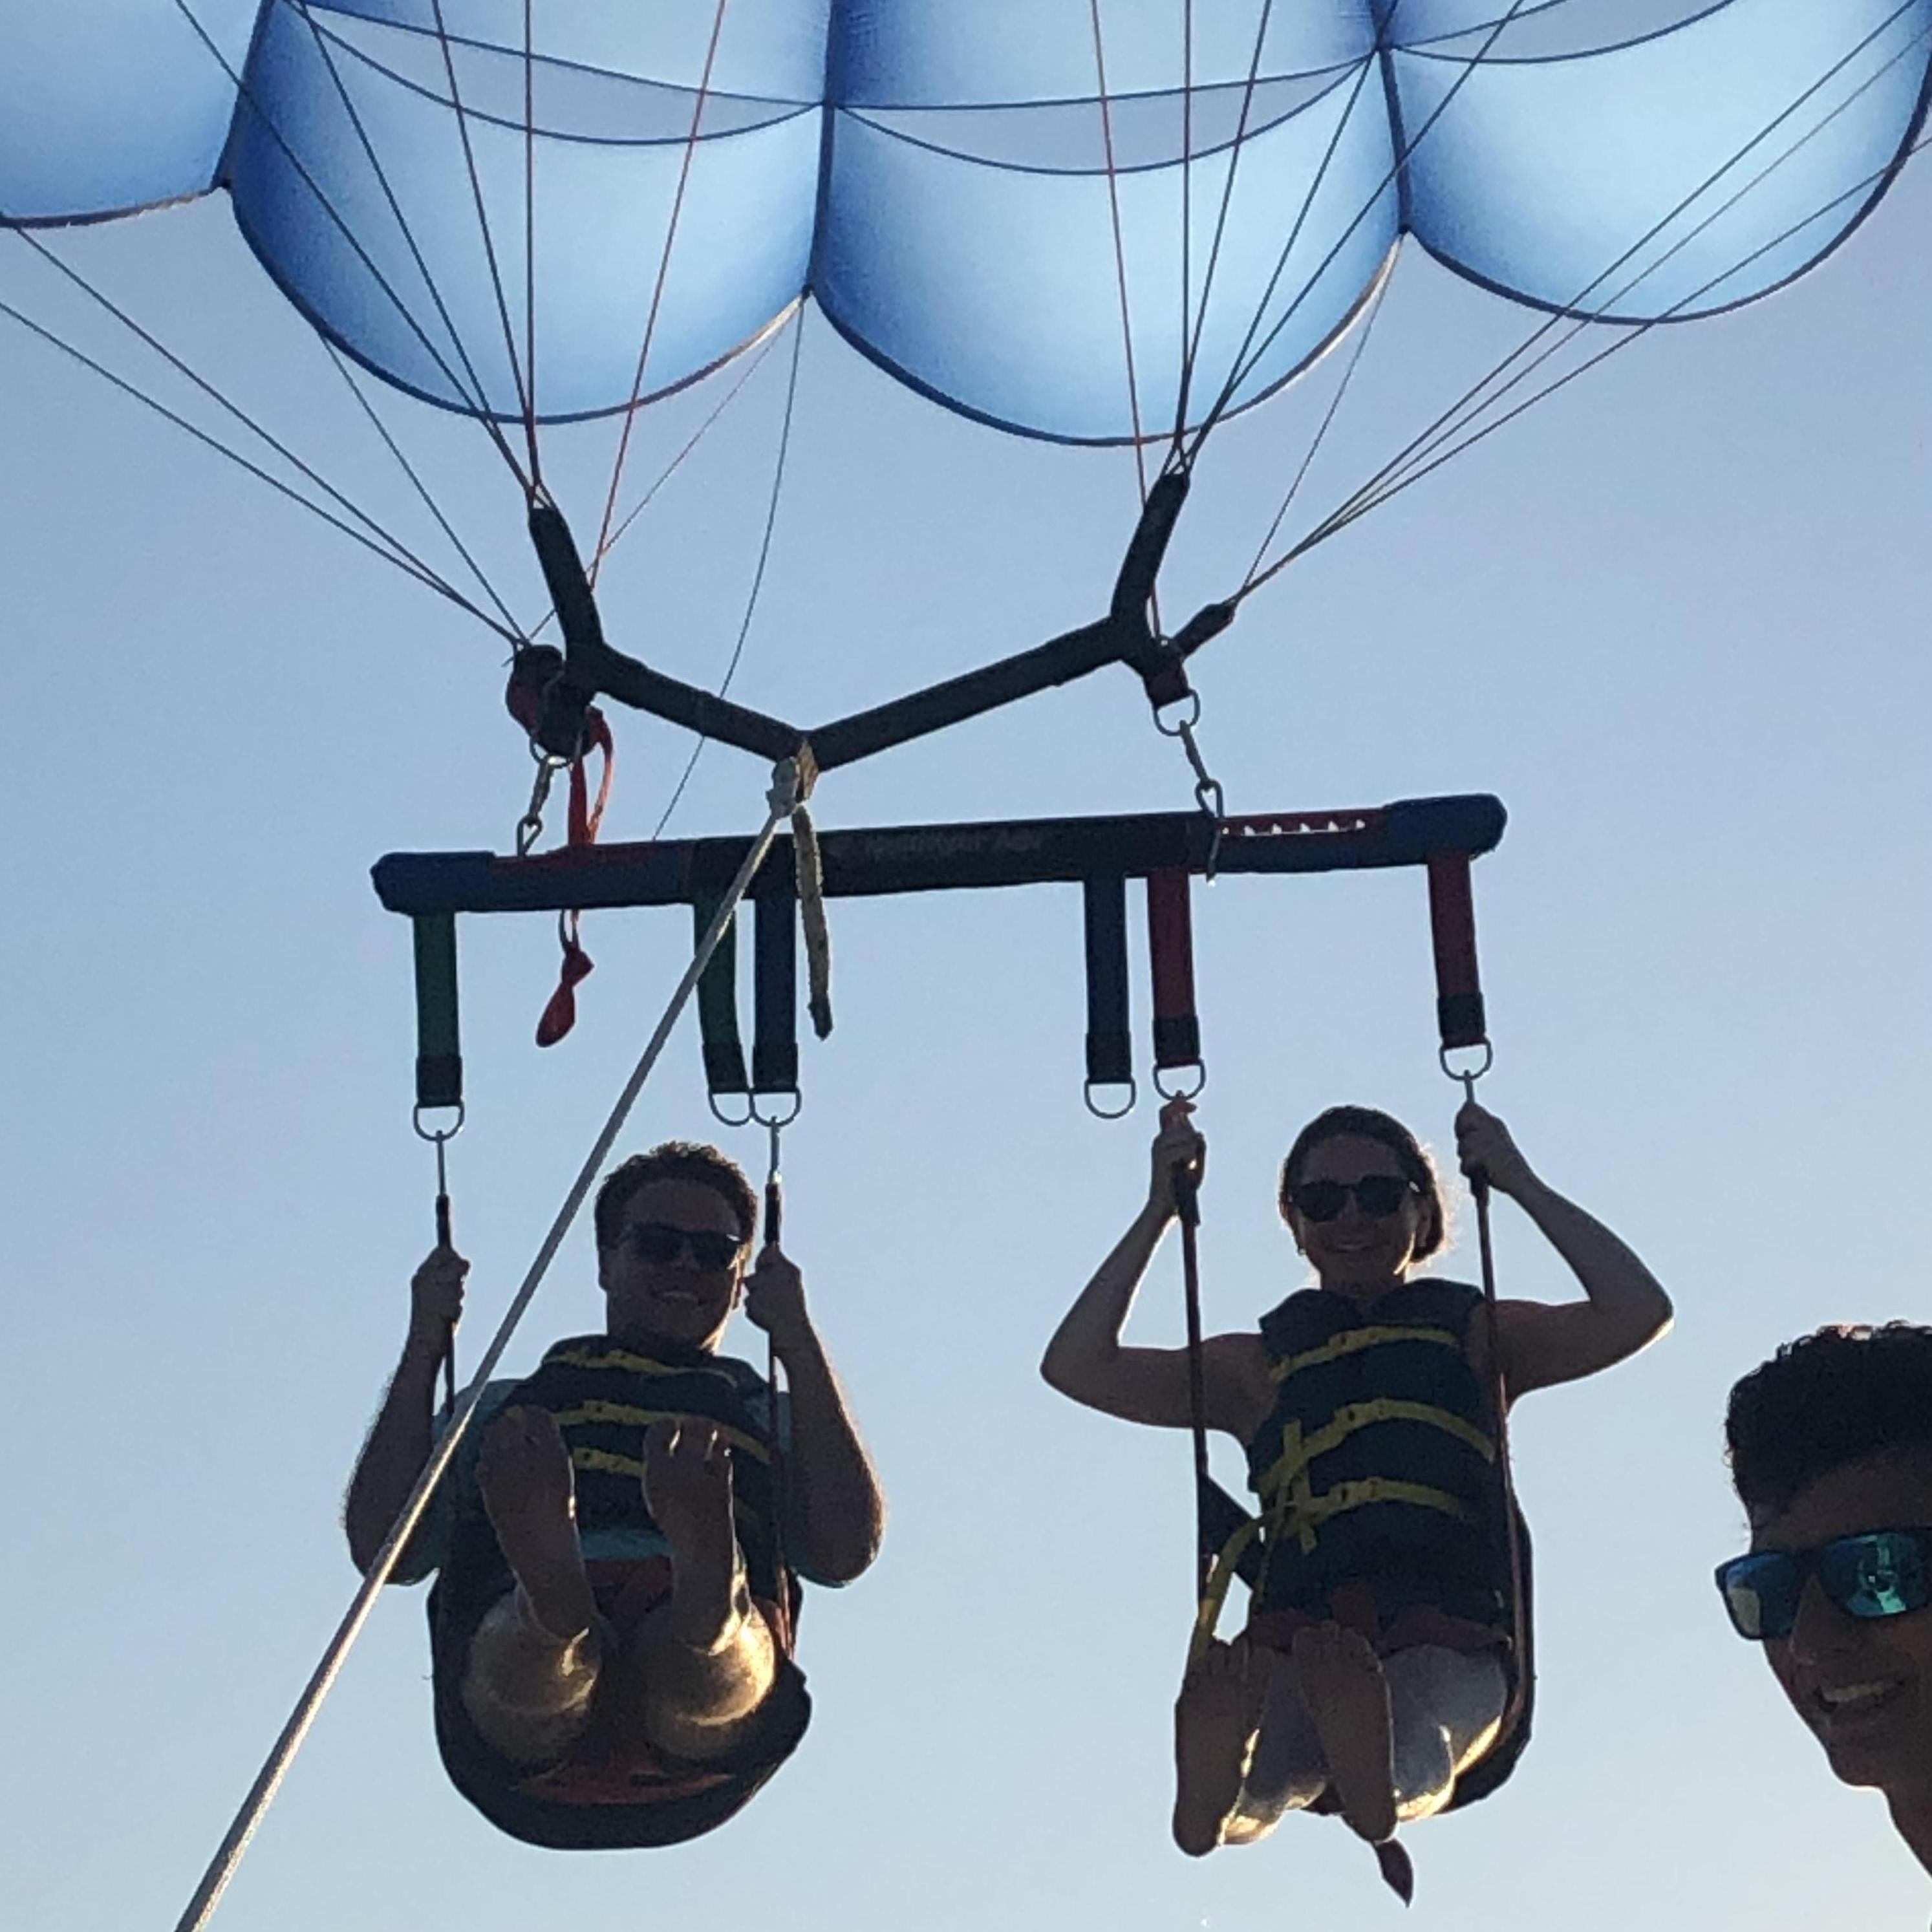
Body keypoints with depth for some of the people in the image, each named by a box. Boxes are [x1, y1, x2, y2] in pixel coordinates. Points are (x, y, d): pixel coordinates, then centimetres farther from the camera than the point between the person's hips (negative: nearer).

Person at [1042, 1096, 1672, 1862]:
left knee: (1409, 1762, -42)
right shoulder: (1259, 1367, 26)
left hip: (1448, 1641, -2)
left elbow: (1638, 1313, 8)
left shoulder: (1474, 1336, 23)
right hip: (1294, 1637, 2)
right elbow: (1077, 1367, 19)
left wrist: (1520, 1184, 10)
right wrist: (1161, 1211, 17)